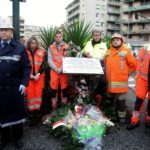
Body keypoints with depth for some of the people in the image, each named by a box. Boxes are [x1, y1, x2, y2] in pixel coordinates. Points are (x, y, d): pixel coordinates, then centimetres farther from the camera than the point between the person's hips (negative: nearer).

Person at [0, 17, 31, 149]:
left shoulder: (20, 48, -2)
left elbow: (27, 67, -3)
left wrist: (24, 83, -13)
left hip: (15, 87, -2)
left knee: (16, 112, 11)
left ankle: (17, 137, 31)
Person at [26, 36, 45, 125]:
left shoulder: (41, 52, 7)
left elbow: (42, 64, 1)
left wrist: (38, 74, -11)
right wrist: (30, 75, -9)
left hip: (39, 76, 1)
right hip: (29, 77, 0)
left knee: (38, 93, -3)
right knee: (30, 93, -3)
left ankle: (37, 112, 5)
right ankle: (32, 113, 4)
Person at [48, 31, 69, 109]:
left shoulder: (66, 46, 7)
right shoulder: (51, 47, 10)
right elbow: (49, 59, 3)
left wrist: (61, 69, -12)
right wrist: (55, 68, -10)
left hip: (64, 70, -1)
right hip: (54, 70, 1)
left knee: (64, 86, 3)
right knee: (54, 86, 1)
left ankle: (64, 102, 14)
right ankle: (54, 103, 11)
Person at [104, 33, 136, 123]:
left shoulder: (126, 51, -5)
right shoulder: (108, 52, 11)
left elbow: (134, 64, -1)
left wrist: (126, 72, 4)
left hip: (121, 81, -5)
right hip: (110, 81, 5)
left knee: (121, 100, 2)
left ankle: (122, 116, 18)